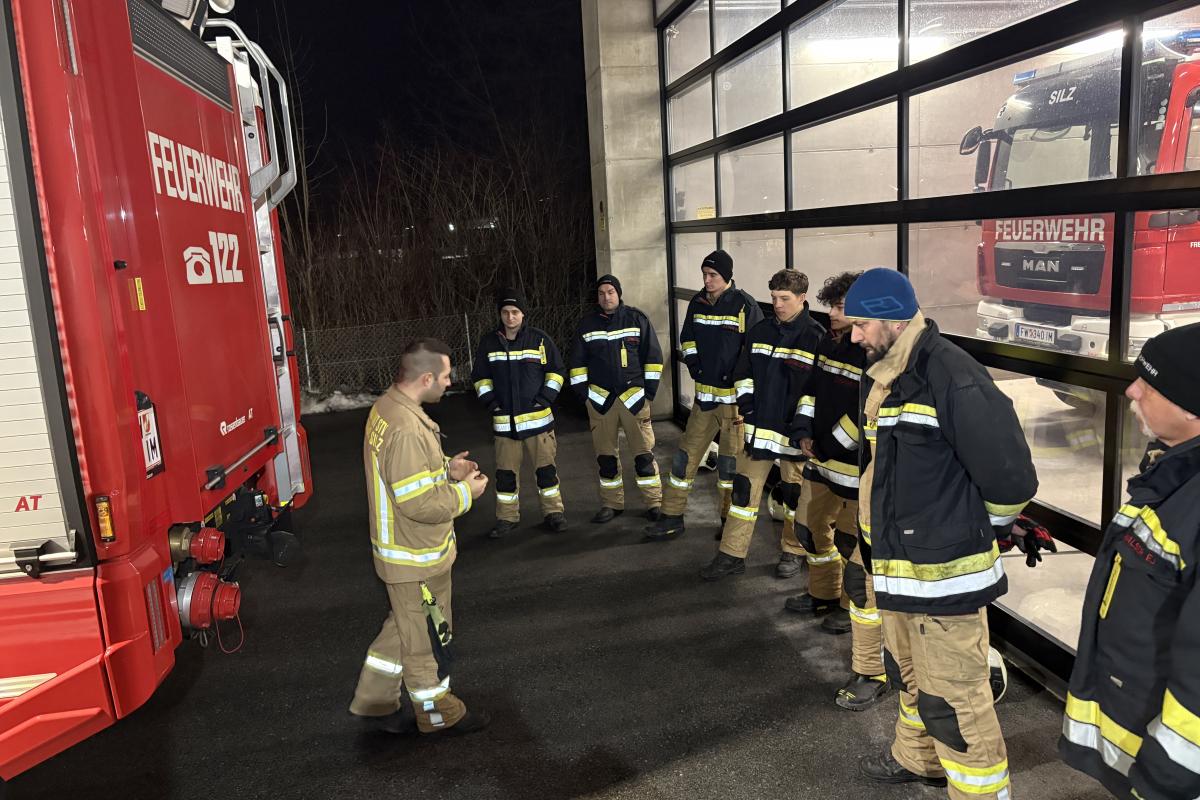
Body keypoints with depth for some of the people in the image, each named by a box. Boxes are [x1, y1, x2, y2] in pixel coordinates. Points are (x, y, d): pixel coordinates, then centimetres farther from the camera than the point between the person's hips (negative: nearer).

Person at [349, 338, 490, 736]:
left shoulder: (388, 406, 2)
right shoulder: (406, 428, -32)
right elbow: (420, 503, -31)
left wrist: (446, 468, 4)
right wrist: (465, 492, -16)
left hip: (404, 550, 10)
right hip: (417, 558, -10)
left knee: (406, 626, 26)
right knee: (426, 637, 11)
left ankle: (373, 698, 39)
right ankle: (438, 714, 31)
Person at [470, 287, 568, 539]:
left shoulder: (540, 339, -2)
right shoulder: (489, 342, 4)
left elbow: (556, 370, 5)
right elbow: (480, 376, 13)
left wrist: (546, 397, -6)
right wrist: (489, 400, 0)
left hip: (538, 418, -2)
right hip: (504, 420, 2)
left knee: (546, 468, 5)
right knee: (506, 471, 8)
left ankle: (553, 513, 19)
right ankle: (507, 517, 21)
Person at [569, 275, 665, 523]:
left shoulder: (637, 319, 0)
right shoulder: (586, 325, 7)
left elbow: (653, 357, 2)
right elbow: (577, 363, 13)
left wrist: (649, 391, -1)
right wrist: (584, 392, 5)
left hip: (634, 396, -2)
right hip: (600, 399, 2)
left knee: (643, 453, -2)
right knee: (606, 455, 8)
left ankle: (654, 501, 9)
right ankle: (611, 503, 20)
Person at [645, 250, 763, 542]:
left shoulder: (745, 305, -11)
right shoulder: (697, 303, 6)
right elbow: (687, 338, 20)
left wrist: (739, 378, -14)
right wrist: (692, 362, 5)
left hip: (734, 396, -5)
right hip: (704, 394, 5)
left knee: (730, 461, 5)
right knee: (685, 455, 7)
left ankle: (730, 519, 23)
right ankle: (672, 518, 17)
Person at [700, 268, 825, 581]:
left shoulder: (816, 337, -8)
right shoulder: (759, 332, 7)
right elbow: (744, 373, 15)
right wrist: (745, 405, 1)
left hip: (794, 431, -4)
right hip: (758, 426, 4)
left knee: (794, 493, 11)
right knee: (744, 489, 5)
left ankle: (792, 552, 30)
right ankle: (732, 555, 13)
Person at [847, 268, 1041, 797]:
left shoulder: (951, 378, -23)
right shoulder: (884, 376, 8)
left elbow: (1011, 477, -22)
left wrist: (985, 531, -4)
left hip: (945, 572, -10)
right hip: (898, 565, 10)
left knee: (953, 701, 1)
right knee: (908, 674, 27)